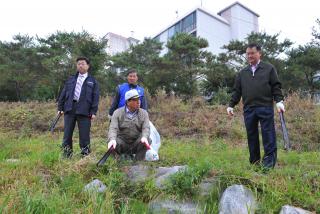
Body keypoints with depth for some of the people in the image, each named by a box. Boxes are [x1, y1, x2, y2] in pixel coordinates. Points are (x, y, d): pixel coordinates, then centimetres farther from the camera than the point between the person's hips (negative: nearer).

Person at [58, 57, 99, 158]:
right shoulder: (71, 79, 18)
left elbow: (95, 97, 2)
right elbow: (63, 94, 16)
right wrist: (60, 107, 8)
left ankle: (85, 153, 11)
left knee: (84, 134, 0)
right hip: (69, 109, 3)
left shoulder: (92, 81, 9)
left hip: (84, 111, -3)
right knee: (67, 133, 6)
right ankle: (67, 154, 16)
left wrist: (93, 111, -6)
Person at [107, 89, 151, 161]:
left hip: (136, 144, 1)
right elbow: (113, 128, -15)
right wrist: (112, 139, -38)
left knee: (147, 140, -28)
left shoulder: (143, 113, 2)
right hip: (122, 143, -1)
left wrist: (144, 137, -37)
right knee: (114, 143, -31)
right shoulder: (118, 113, -3)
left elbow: (146, 128, -12)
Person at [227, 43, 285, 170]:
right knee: (251, 135, 6)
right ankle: (255, 161, 15)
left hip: (266, 108, -3)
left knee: (268, 134, -4)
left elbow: (276, 87, 4)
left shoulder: (269, 69, 8)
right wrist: (231, 105, 10)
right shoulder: (242, 73, 17)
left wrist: (279, 101, -7)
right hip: (248, 109, 4)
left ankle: (269, 159, 2)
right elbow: (237, 91, 16)